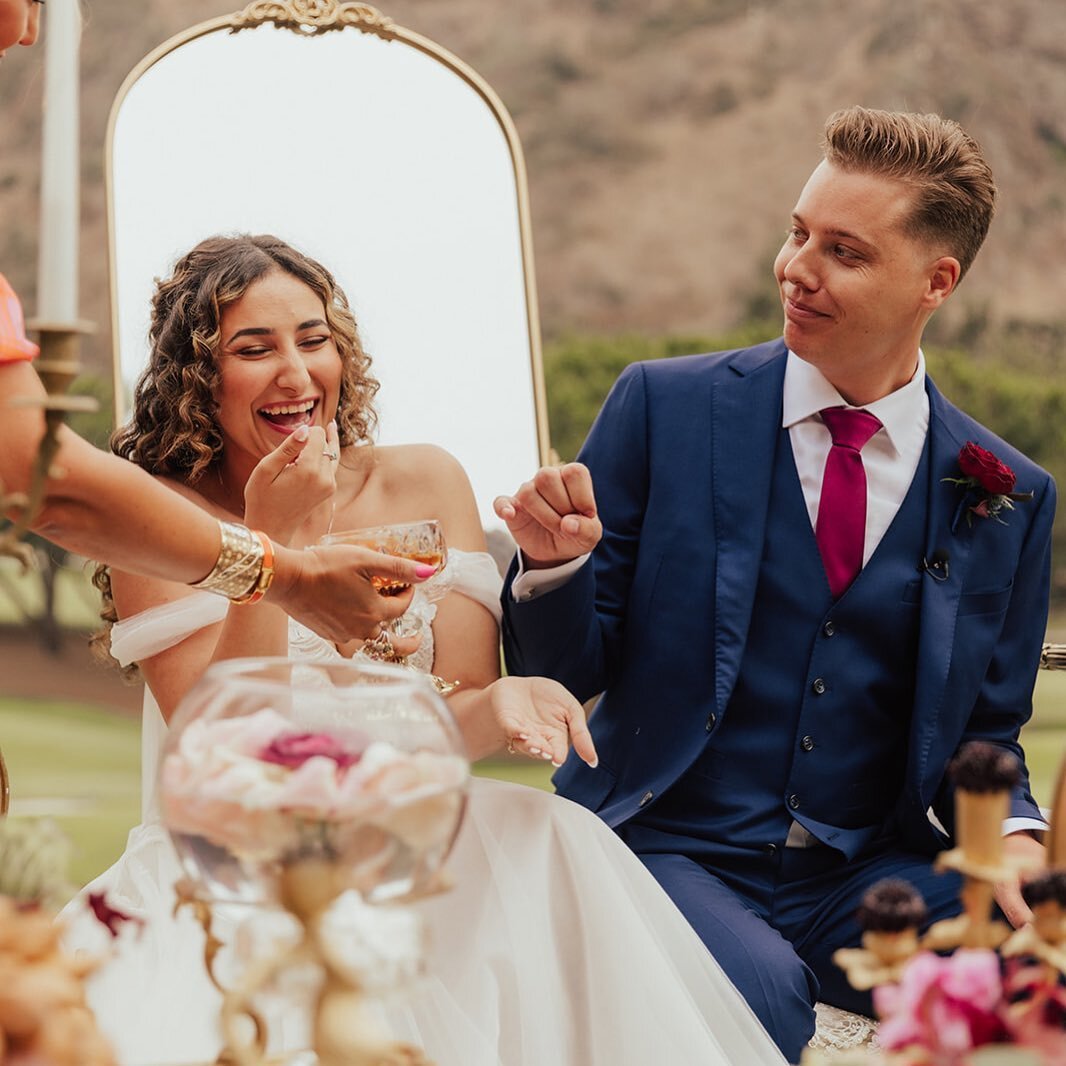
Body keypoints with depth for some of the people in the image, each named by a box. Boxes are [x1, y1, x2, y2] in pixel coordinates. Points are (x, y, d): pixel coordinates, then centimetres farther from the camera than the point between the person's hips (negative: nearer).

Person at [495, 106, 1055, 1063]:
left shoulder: (1009, 499, 6)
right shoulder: (664, 407, 0)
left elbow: (983, 732, 12)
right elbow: (566, 675, 2)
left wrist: (1011, 841, -10)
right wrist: (555, 562, -20)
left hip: (871, 876, 2)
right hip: (668, 852, -2)